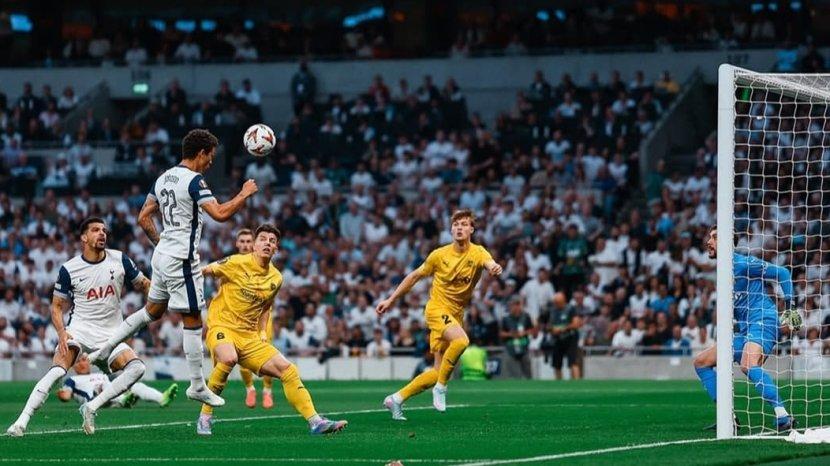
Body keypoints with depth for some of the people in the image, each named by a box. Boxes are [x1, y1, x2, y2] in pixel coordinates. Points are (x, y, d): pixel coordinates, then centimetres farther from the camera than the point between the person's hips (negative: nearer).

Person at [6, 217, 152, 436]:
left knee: (136, 368, -23)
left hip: (110, 335, 3)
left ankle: (91, 408, -16)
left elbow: (144, 285, 14)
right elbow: (57, 305, 4)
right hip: (80, 328, -3)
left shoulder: (119, 260, 2)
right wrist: (61, 332, -14)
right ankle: (21, 422, -27)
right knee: (57, 371, -27)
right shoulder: (69, 269, -2)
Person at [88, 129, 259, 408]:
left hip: (162, 256, 9)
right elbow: (219, 214, -24)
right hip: (182, 259, -9)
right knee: (193, 320, -1)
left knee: (153, 310, 21)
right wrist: (244, 195, -11)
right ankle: (197, 386, 5)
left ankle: (104, 349, 16)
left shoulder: (164, 178, 11)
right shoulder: (193, 181, -16)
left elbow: (144, 218, 15)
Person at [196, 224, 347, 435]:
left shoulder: (276, 279, 9)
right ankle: (205, 417, -23)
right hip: (222, 326, -6)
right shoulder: (237, 263, -8)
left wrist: (262, 332, 14)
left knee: (287, 369, -4)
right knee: (229, 358, -38)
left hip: (250, 337, 6)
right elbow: (204, 271, 2)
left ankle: (315, 422, 0)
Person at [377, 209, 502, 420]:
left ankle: (397, 399, 16)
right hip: (437, 308, -4)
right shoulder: (439, 255, -4)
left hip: (456, 314, 4)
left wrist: (495, 268, -54)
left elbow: (490, 264, -29)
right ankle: (441, 387, -19)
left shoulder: (477, 253, -5)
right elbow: (415, 276, 9)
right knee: (461, 340, -34)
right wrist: (391, 300, 9)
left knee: (439, 372, 2)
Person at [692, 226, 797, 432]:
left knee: (748, 365, -36)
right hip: (744, 330, 10)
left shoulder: (743, 264, -6)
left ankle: (783, 416, -39)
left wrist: (791, 307, -9)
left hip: (763, 322, -10)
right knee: (700, 362, 11)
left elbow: (782, 273, -6)